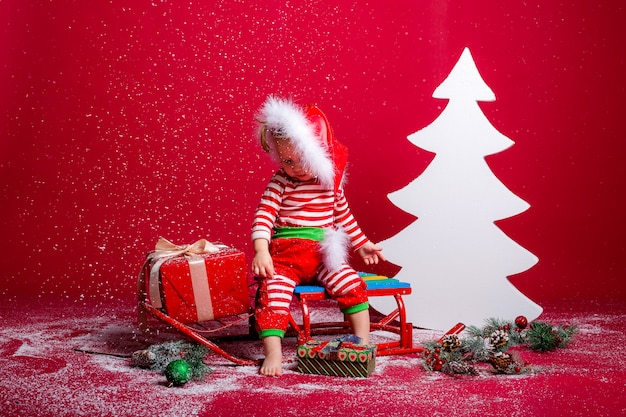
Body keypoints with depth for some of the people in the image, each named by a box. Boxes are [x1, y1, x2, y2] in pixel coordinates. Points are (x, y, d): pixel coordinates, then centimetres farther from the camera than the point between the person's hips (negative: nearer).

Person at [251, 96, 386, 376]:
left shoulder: (330, 182, 6)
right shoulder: (281, 183, -6)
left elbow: (343, 215, 21)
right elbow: (263, 216, -14)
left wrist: (362, 244, 25)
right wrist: (261, 251, -29)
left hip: (323, 255, 3)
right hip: (285, 255, -3)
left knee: (352, 286, -17)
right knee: (272, 295, -26)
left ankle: (362, 344, -4)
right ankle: (273, 353, -22)